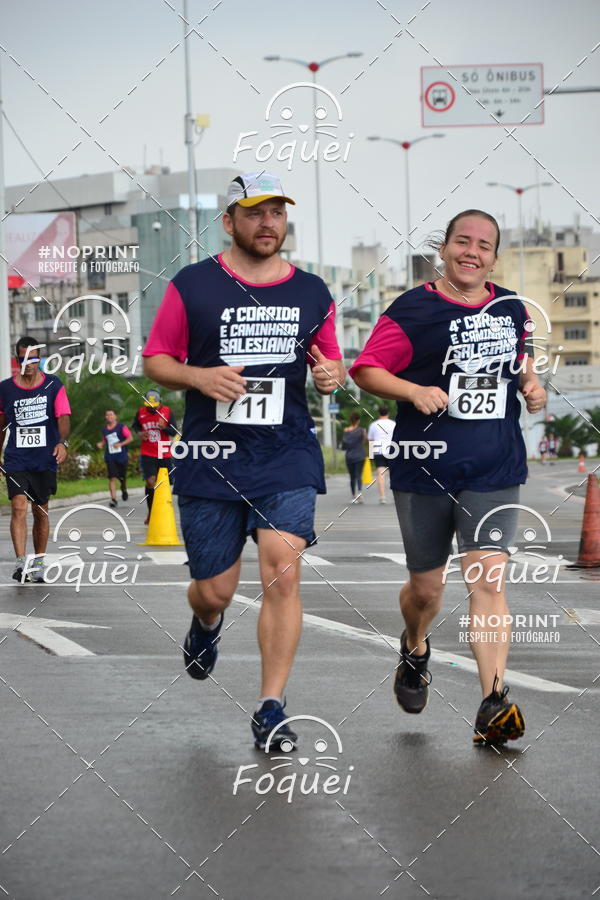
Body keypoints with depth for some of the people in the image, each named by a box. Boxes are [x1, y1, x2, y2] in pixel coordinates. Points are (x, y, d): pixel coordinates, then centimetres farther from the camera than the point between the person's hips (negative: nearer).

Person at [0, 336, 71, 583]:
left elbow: (63, 417, -8)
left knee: (40, 512, 10)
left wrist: (62, 442, -26)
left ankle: (37, 565, 22)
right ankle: (21, 563, -23)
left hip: (45, 460, 0)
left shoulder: (53, 385, 0)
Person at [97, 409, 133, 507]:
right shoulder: (104, 430, 10)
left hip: (122, 456, -2)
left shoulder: (121, 427, -4)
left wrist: (120, 444, -20)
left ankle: (124, 490, 43)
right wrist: (101, 444, 1)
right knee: (112, 478, -11)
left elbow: (130, 438, -7)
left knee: (122, 477, 10)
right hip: (110, 458, 2)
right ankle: (113, 499, -13)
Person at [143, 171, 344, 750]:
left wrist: (332, 374, -5)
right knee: (214, 590, 6)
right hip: (210, 459, -1)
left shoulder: (312, 293, 8)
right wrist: (198, 377, -16)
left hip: (288, 461, 1)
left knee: (283, 575, -13)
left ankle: (271, 710, -4)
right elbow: (155, 360, 4)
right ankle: (207, 623, 46)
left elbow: (331, 365, 19)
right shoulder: (192, 286, 0)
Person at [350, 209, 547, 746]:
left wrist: (531, 387, 6)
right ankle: (415, 651, 45)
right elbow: (366, 369, -6)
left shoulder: (512, 309, 10)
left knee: (487, 581, -13)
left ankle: (494, 704, -14)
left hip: (495, 470, 2)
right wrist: (416, 392, -21)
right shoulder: (412, 311, -5)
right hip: (424, 470, -1)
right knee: (426, 587, 11)